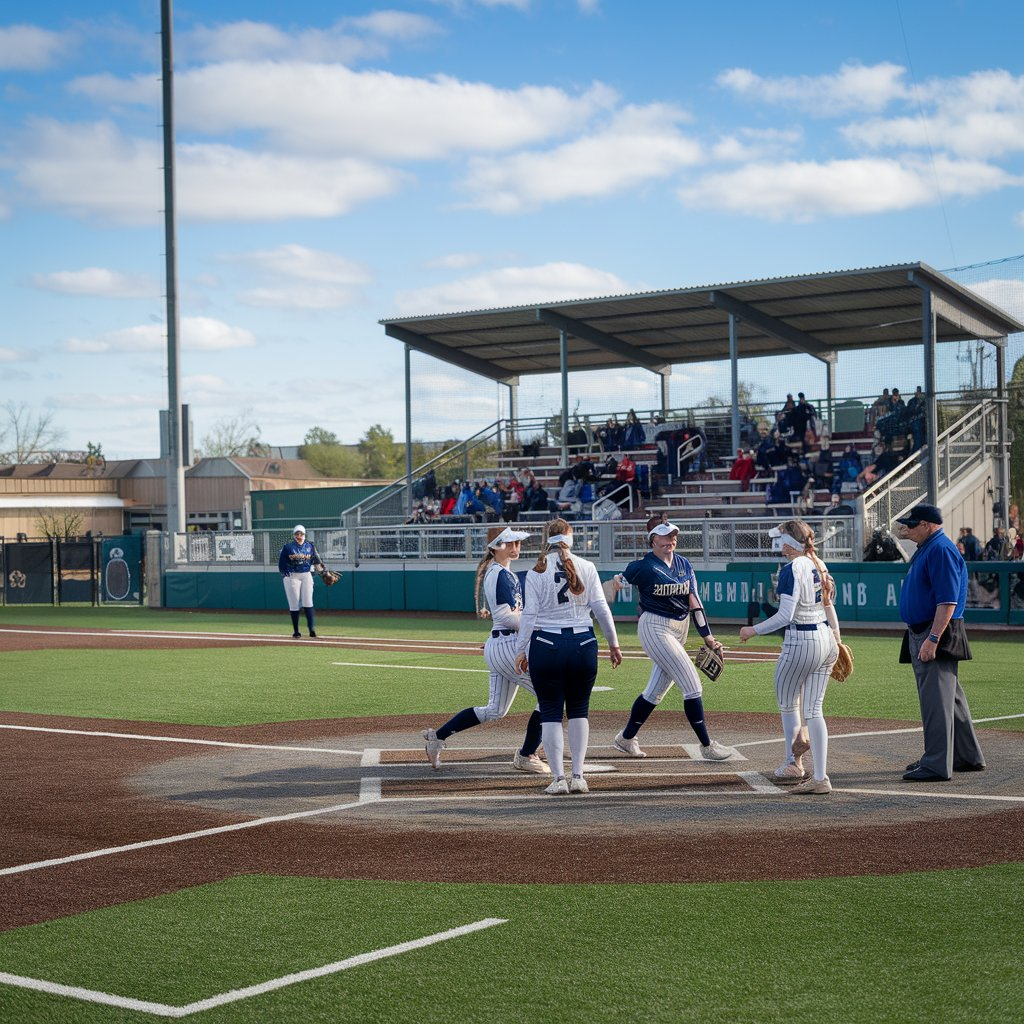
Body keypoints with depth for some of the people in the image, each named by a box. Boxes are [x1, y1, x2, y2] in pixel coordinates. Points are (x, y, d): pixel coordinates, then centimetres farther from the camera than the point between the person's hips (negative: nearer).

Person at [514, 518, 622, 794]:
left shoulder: (536, 572, -3)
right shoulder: (587, 567, 2)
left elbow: (530, 614, -6)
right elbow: (601, 608, 1)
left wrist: (521, 651, 0)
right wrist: (613, 643, 10)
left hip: (546, 646, -2)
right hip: (583, 644, 2)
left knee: (551, 713, 6)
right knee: (579, 711, 14)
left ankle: (558, 778, 0)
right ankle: (578, 776, 8)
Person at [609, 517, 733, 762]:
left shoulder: (684, 564, 8)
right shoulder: (643, 566, -11)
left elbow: (694, 603, 8)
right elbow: (617, 583, -2)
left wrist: (708, 638, 4)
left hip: (679, 629, 7)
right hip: (655, 629, -7)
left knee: (656, 691, 13)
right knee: (692, 685, -11)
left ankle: (626, 739, 28)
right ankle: (706, 745, -4)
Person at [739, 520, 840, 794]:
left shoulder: (791, 569, -16)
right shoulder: (819, 565, 8)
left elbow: (785, 616, -21)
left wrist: (753, 630, -13)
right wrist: (837, 638, 30)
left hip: (801, 642, -8)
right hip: (826, 640, 8)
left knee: (787, 703, 15)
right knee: (813, 710, 8)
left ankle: (794, 763, 26)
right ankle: (820, 778, 4)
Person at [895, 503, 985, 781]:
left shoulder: (941, 550, -15)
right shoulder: (926, 549, 18)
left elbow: (948, 600, -23)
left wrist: (933, 639, -27)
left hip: (937, 633, -11)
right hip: (922, 635, 11)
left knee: (936, 700, -10)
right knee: (950, 698, 16)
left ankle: (937, 765, -9)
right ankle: (969, 757, 25)